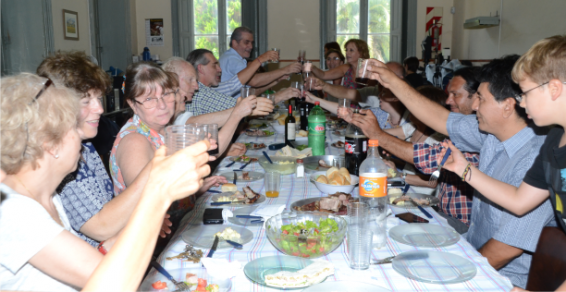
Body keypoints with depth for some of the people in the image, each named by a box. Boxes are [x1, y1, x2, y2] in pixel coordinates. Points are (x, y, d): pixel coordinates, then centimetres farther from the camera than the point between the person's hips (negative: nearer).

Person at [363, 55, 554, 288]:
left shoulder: (535, 161, -28)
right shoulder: (491, 133, -3)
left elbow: (508, 248, -26)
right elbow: (440, 119, 7)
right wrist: (393, 82, 7)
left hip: (503, 277, -7)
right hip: (473, 255, 7)